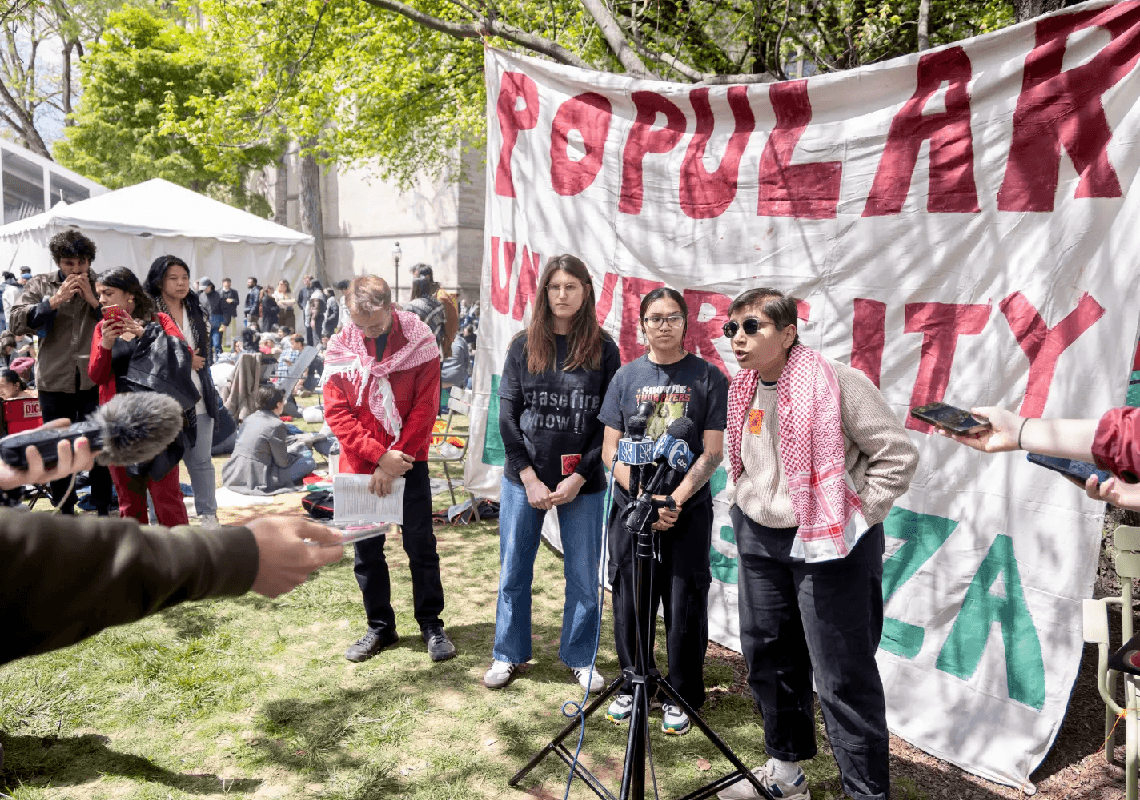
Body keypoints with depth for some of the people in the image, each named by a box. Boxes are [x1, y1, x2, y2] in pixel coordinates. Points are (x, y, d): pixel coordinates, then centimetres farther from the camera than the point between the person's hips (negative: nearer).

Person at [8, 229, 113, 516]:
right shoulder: (41, 285, 6)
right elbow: (18, 323, -4)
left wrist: (93, 299, -12)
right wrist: (55, 300, -14)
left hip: (95, 381, -1)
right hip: (54, 381, 1)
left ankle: (103, 511, 18)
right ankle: (64, 512, 24)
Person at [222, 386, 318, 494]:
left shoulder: (249, 419, 9)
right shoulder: (276, 425, -15)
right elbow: (283, 463, -12)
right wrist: (299, 456, 10)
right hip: (257, 481, -9)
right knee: (309, 462, -2)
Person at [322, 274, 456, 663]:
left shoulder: (418, 340, -9)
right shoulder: (340, 347, -4)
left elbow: (425, 408, -10)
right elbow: (336, 412, -7)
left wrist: (394, 460, -13)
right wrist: (379, 455, -16)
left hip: (408, 462, -2)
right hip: (360, 465, 2)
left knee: (420, 545, 6)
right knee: (367, 549, 11)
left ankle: (431, 624, 21)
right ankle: (380, 627, 27)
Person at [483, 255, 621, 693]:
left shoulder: (604, 350, -1)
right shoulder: (523, 346, 3)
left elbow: (609, 423, -3)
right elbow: (507, 415, 0)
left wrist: (577, 479, -10)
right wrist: (529, 478, -8)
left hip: (582, 484, -1)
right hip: (523, 480, 1)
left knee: (583, 575, 7)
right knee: (514, 572, 11)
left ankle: (580, 658, 27)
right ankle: (508, 654, 30)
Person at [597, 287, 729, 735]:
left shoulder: (709, 378, 0)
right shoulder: (626, 377, 6)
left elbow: (713, 452, -4)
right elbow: (610, 450, 3)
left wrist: (676, 499, -15)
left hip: (688, 510, -2)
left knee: (685, 606, 4)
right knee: (630, 602, 10)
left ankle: (681, 697, 23)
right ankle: (633, 685, 30)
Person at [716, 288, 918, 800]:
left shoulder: (837, 381, -15)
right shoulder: (743, 392, 7)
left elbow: (898, 454, -12)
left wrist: (857, 516, -12)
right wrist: (751, 506, 12)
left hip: (828, 545, -7)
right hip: (759, 537, 7)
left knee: (842, 676, -2)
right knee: (767, 656, 16)